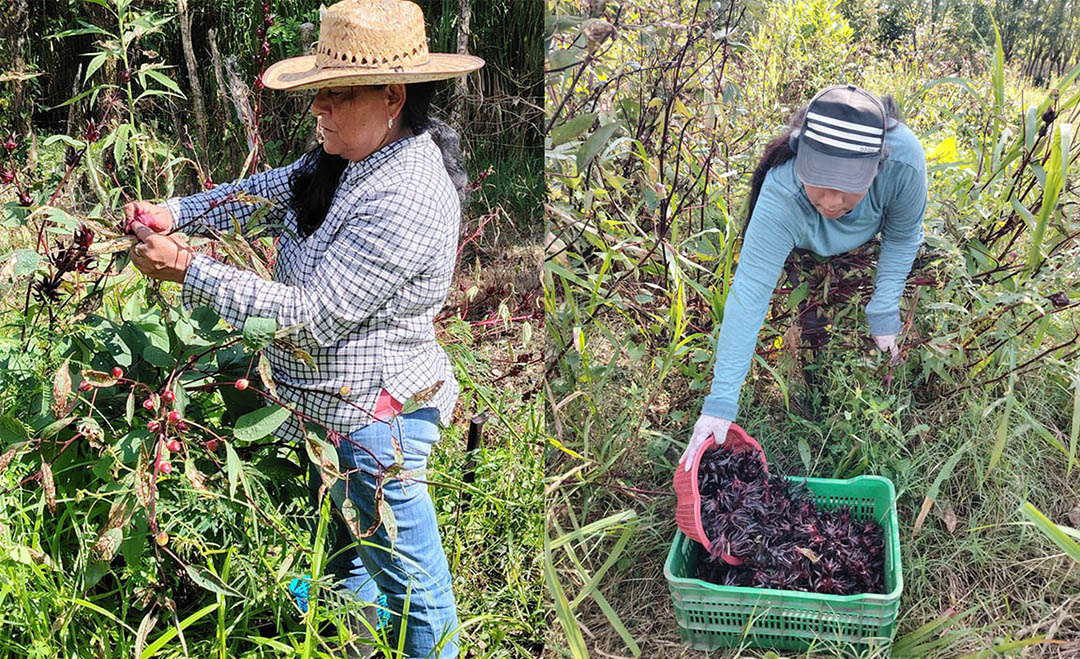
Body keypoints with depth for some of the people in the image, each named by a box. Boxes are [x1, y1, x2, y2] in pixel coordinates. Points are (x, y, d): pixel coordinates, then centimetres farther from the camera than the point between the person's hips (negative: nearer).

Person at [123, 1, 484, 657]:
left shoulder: (406, 199, -30)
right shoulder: (351, 156, 1)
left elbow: (311, 317, -29)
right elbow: (271, 192, 11)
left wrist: (189, 271, -23)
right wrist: (175, 212, -5)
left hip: (376, 418, -10)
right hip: (337, 407, 10)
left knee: (410, 578, 11)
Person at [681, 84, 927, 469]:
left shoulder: (903, 161, -46)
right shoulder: (781, 196, -50)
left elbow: (902, 238, -24)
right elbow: (749, 292, -50)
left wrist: (884, 312, -25)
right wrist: (721, 400, -54)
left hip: (872, 233, 1)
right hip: (805, 251, -1)